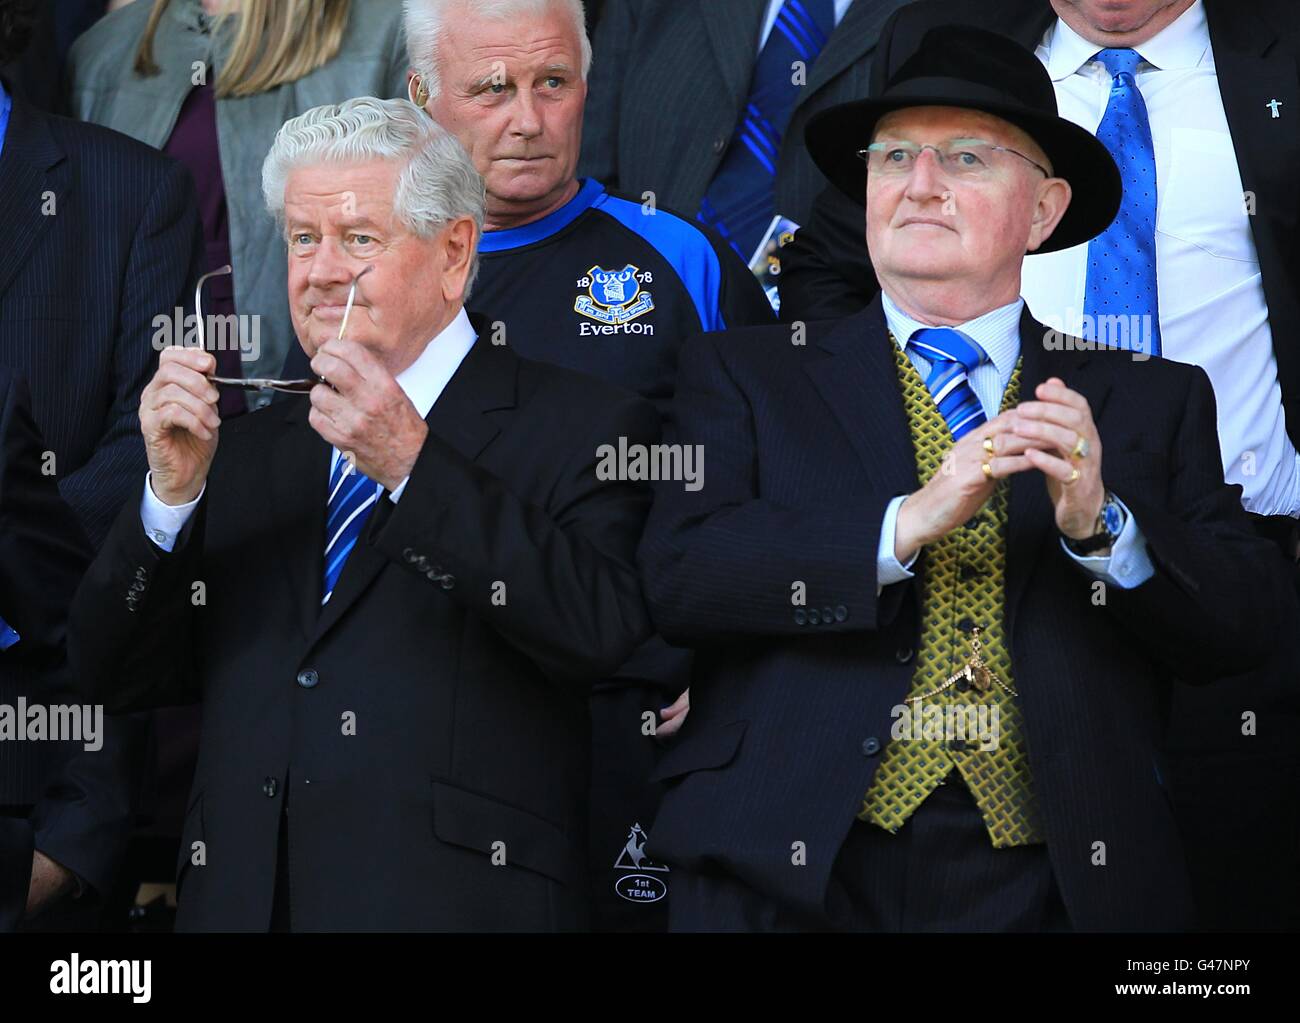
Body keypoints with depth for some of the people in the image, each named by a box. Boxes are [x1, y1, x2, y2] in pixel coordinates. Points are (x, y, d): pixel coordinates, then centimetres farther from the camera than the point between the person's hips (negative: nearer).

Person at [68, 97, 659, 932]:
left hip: (457, 901, -4)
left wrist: (412, 465, -20)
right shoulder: (251, 449, 16)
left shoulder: (583, 428, 0)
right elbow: (111, 677, 11)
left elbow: (605, 633, -17)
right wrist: (173, 489, -4)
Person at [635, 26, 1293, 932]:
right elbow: (679, 575, -7)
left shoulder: (1153, 402, 10)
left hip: (1060, 879, 1)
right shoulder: (747, 377, 7)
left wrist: (1100, 524, -15)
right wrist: (903, 525, -17)